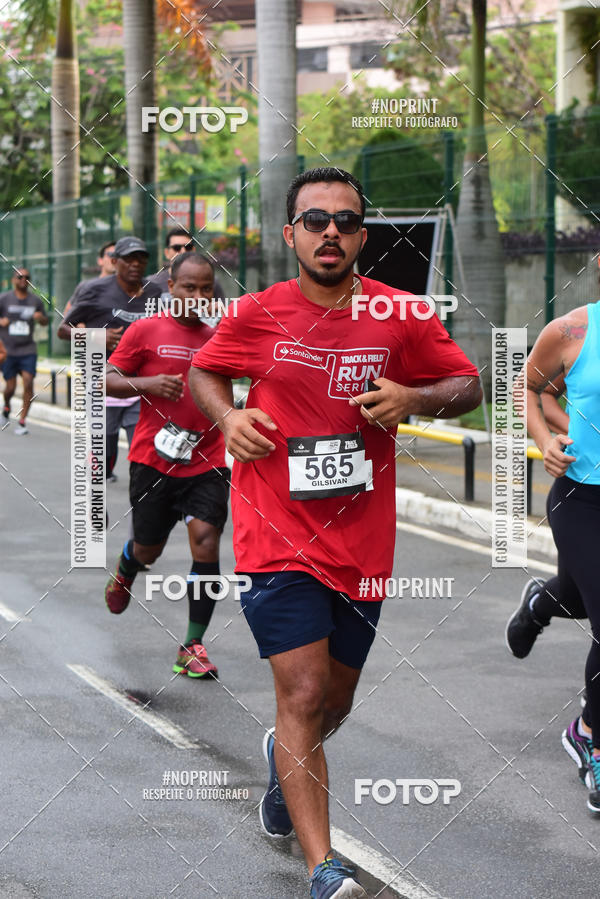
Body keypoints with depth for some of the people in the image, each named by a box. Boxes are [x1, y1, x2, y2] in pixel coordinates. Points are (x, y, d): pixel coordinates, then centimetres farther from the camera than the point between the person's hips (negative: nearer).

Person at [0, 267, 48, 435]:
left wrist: (41, 318, -7)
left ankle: (22, 421, -5)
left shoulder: (36, 301, 6)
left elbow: (45, 321, 17)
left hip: (28, 350, 1)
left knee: (28, 382, -13)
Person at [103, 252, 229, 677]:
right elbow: (107, 381, 0)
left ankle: (193, 646, -6)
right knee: (148, 550, 9)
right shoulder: (146, 330, 0)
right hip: (153, 461, -2)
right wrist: (148, 383, -17)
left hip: (206, 463, 2)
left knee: (206, 544, -13)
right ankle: (123, 575, 48)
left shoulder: (217, 338, 11)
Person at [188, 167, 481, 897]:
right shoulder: (256, 316, -3)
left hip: (361, 543, 3)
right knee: (304, 695, -12)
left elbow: (468, 385, 8)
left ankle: (284, 755, 53)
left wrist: (415, 398, -13)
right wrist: (228, 416, -6)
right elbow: (202, 370, 15)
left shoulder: (400, 317, -1)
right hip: (279, 539, -3)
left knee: (334, 701, 17)